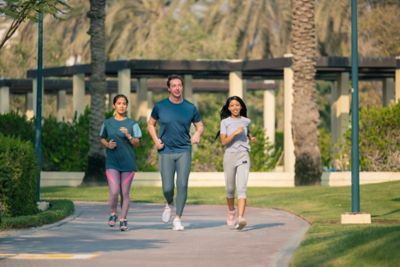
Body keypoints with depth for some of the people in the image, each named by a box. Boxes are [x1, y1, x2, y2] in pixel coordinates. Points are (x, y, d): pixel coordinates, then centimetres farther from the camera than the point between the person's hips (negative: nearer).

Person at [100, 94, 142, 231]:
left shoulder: (132, 124, 2)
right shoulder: (107, 123, 5)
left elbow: (137, 143, 0)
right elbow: (102, 139, 16)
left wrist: (128, 136, -18)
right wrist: (108, 144, -5)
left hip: (128, 162, 0)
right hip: (112, 162, 0)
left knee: (125, 193, 3)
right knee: (114, 192, -11)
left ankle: (123, 219, 13)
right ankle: (113, 213, 13)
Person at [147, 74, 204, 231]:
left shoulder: (190, 108, 3)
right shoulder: (160, 106, 1)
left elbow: (200, 126, 13)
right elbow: (151, 124, 14)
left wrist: (198, 133, -10)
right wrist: (156, 140, -2)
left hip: (184, 151, 0)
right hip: (166, 151, 0)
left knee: (182, 185, -9)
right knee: (167, 188, -5)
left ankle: (177, 219, 1)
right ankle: (169, 204, 29)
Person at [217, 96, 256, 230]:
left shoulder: (246, 121, 9)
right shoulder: (225, 122, 1)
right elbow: (223, 141, -8)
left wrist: (251, 138, 9)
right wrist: (235, 132, -19)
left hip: (243, 155, 0)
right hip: (229, 155, 0)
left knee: (242, 187, -16)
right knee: (230, 189, 11)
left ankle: (240, 218, -28)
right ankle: (231, 212, 39)